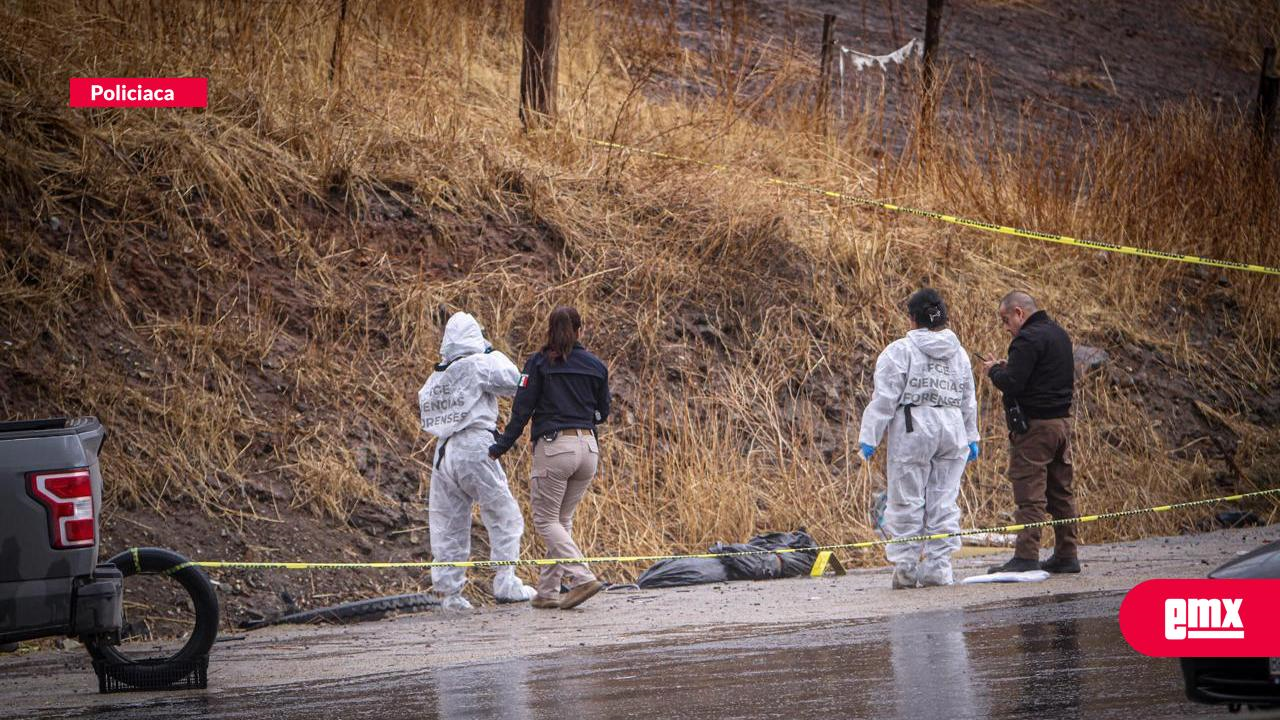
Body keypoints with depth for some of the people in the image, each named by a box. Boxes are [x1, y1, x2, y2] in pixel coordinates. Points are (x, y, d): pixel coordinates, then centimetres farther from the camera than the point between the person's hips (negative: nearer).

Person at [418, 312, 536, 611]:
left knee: (448, 524, 9)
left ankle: (450, 592, 6)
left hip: (444, 452, 7)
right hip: (475, 448, -7)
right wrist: (495, 354, 7)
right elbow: (515, 384, -7)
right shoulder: (479, 365, -6)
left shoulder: (436, 377, 14)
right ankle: (504, 583, -4)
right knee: (504, 518, 3)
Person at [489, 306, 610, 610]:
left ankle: (582, 578, -16)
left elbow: (522, 410, -5)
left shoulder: (539, 363, -2)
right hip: (588, 446, 5)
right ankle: (547, 591, 12)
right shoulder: (595, 365, 8)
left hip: (554, 445, -5)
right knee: (563, 519, 14)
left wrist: (501, 446, 2)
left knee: (546, 519, 2)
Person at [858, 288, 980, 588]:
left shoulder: (900, 351, -5)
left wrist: (869, 437, -5)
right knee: (944, 502, 6)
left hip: (913, 431, -5)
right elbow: (969, 401, 21)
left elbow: (884, 399, -8)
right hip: (952, 430, 5)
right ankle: (938, 569, 5)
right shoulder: (959, 353, 14)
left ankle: (905, 568, 3)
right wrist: (971, 438, 28)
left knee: (907, 502, 1)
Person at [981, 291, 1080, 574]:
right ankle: (1066, 555, 16)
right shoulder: (1058, 333, 16)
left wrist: (994, 370, 0)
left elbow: (1011, 383, -21)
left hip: (1034, 424, -10)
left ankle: (1026, 556, -13)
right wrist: (1007, 368, 14)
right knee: (1060, 491, 13)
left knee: (1029, 493, -9)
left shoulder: (1029, 339, -15)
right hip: (1062, 421, 10)